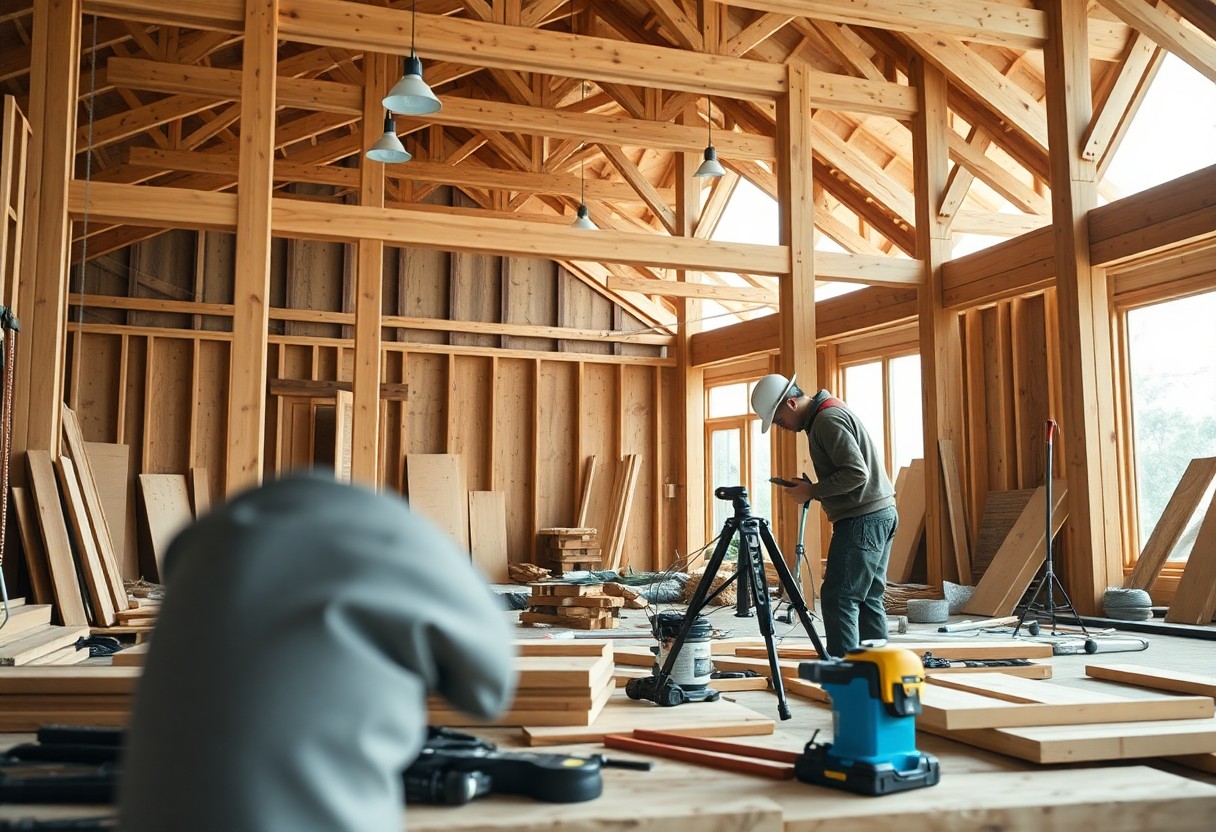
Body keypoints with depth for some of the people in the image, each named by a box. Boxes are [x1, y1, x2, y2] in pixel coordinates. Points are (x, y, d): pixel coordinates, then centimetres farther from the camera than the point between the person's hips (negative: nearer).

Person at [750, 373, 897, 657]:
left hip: (862, 519, -11)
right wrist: (813, 489, 13)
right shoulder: (831, 413, 19)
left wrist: (812, 491, -11)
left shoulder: (828, 420, -13)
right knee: (868, 599, 11)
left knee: (838, 599, -10)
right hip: (881, 514, 11)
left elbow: (856, 473, -21)